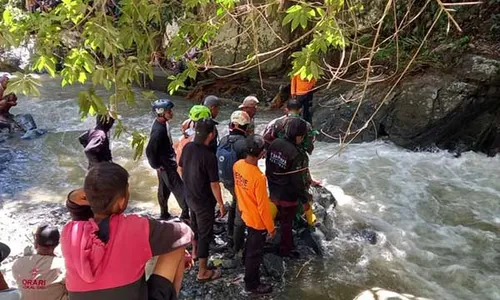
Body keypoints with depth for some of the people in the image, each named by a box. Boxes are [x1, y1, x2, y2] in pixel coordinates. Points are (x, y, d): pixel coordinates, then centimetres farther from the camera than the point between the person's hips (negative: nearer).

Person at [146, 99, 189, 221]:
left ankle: (164, 214, 34)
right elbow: (149, 151, -26)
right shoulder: (158, 130, -29)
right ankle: (186, 214, 12)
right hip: (165, 166, -9)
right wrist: (156, 166, -15)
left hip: (168, 162, 9)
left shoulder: (164, 123, -1)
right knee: (179, 189, 0)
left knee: (164, 189, 19)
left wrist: (172, 155, 14)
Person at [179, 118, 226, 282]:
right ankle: (203, 271, 17)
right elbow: (214, 184, -23)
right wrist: (221, 204, -10)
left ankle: (195, 250, 53)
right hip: (204, 201, -7)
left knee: (195, 224, 29)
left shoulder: (188, 147, -8)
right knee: (205, 233, 6)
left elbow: (181, 168, 7)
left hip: (189, 195, 7)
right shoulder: (209, 156, -29)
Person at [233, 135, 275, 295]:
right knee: (255, 252, 13)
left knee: (251, 242, 34)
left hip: (245, 214, 8)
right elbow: (263, 206, -27)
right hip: (258, 220, -7)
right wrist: (271, 228, -13)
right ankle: (252, 284, 33)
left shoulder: (237, 165, -13)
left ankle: (247, 262, 60)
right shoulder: (259, 177, -36)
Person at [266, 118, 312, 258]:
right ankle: (285, 250, 32)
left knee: (281, 218, 27)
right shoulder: (296, 155, -29)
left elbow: (268, 167, 5)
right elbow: (297, 180, -24)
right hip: (288, 196, -7)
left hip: (274, 192, 7)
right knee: (287, 222, 14)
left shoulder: (274, 143, -7)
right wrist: (305, 196, -9)